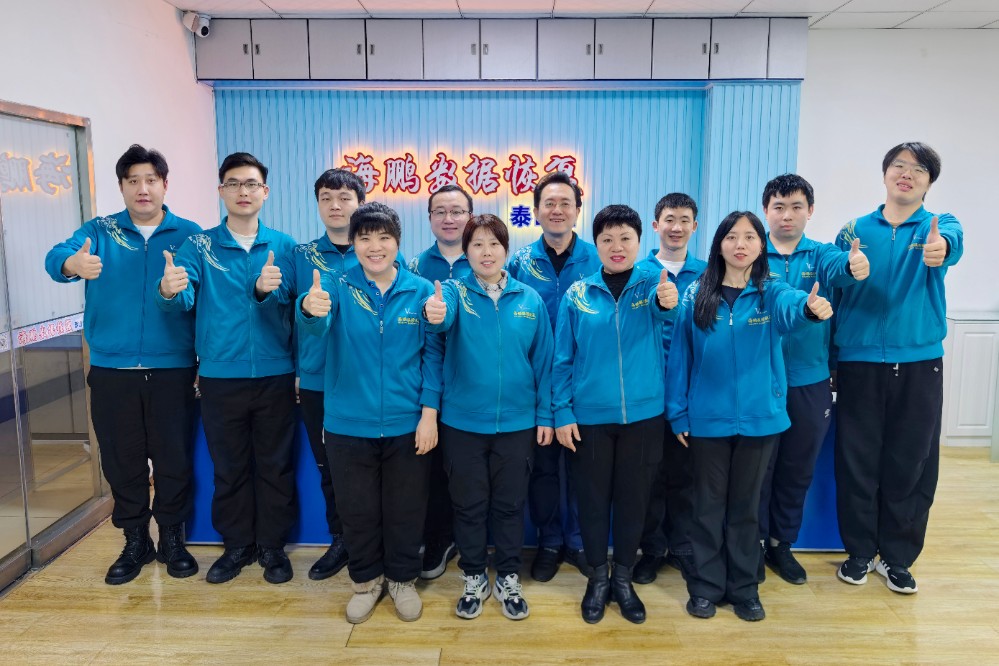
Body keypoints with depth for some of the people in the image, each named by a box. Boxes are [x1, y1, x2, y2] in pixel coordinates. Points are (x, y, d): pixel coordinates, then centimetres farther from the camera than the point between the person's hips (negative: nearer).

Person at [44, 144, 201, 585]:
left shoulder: (189, 234, 2)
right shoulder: (99, 231, 5)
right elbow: (56, 256, -13)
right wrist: (73, 263, -35)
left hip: (171, 368, -1)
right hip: (111, 369, 2)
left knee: (174, 457, 5)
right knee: (121, 459, 11)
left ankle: (172, 539, 24)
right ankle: (135, 541, 28)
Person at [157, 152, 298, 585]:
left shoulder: (283, 246, 2)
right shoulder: (198, 246, 1)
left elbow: (291, 308, -4)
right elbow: (182, 301, -11)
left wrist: (266, 291, -26)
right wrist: (169, 290, -35)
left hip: (275, 374, 0)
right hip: (220, 376, 0)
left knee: (275, 465, 9)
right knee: (228, 466, 13)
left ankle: (272, 545, 26)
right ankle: (237, 545, 30)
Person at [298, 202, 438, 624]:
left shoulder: (420, 291, -4)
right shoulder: (336, 285, -5)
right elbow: (316, 325, -26)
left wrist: (430, 413, -7)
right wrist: (310, 308, -49)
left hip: (407, 424, 0)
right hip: (348, 425, 0)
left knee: (405, 510, 15)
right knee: (357, 511, 16)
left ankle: (402, 579, 38)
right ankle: (366, 580, 39)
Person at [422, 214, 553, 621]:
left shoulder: (530, 300, 0)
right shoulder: (454, 292, -5)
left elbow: (543, 362, 3)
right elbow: (443, 317, -29)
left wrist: (545, 415, 1)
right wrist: (434, 314, -52)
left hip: (517, 422, 1)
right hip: (463, 422, -1)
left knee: (510, 504, 13)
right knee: (468, 504, 12)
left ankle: (508, 579, 32)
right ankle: (473, 578, 32)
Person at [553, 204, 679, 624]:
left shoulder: (654, 283, -2)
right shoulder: (577, 295, -2)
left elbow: (661, 308, -27)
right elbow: (562, 360, 0)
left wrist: (667, 302, -50)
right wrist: (562, 412, -5)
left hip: (643, 415, 0)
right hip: (589, 417, 0)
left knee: (634, 500, 12)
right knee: (593, 499, 11)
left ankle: (623, 578, 32)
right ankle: (598, 577, 31)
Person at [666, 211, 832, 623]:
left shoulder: (771, 293, -2)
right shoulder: (696, 296, -2)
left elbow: (792, 305, -27)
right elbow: (679, 358, 0)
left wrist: (811, 307, -51)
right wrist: (677, 414, -3)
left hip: (759, 417, 0)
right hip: (707, 419, 0)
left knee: (746, 505, 14)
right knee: (708, 505, 11)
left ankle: (744, 587, 30)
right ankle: (706, 586, 27)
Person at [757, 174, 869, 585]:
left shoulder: (821, 255, 2)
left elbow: (839, 267, -22)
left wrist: (856, 265, -45)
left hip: (811, 383, 3)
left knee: (798, 471, 15)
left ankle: (781, 544, 34)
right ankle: (753, 546, 27)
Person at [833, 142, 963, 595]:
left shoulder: (938, 225, 3)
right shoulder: (855, 230, 5)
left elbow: (952, 239, -23)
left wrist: (942, 246, -48)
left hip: (920, 363, 0)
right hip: (859, 362, 0)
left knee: (911, 464, 7)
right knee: (857, 461, 5)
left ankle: (897, 556, 25)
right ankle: (860, 551, 23)